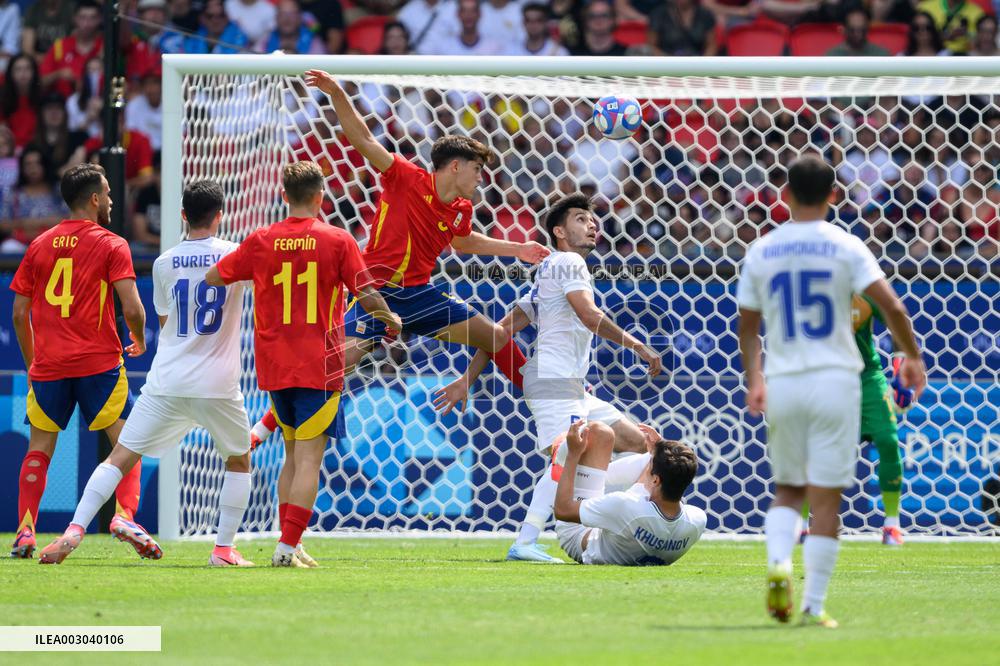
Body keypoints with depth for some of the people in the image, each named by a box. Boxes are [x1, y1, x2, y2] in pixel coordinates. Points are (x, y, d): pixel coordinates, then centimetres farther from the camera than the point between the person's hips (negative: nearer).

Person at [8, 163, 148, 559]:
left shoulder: (39, 246, 10)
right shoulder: (111, 245, -2)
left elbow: (19, 314, 10)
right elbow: (132, 309, -11)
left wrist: (32, 362, 21)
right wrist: (139, 341, 10)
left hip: (48, 364, 3)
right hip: (99, 362, -3)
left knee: (39, 448, 10)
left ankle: (25, 531, 0)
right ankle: (125, 516, -16)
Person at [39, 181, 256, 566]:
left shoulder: (164, 263, 5)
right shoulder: (234, 256, -2)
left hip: (167, 382, 1)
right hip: (217, 386, -1)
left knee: (121, 456, 3)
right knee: (239, 460, 19)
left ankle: (74, 531, -10)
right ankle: (224, 549, 11)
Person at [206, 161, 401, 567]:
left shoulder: (261, 241, 1)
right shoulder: (337, 241, -6)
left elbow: (213, 278, 10)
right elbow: (368, 297, -6)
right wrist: (390, 319, 15)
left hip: (274, 367, 4)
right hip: (319, 365, -4)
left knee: (294, 455, 17)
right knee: (309, 458, -4)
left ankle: (289, 545, 16)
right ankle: (288, 546, -13)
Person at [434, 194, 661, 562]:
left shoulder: (549, 272, 27)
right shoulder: (567, 262, -2)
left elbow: (503, 331, 22)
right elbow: (590, 316, -18)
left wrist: (467, 379, 18)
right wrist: (637, 345, -13)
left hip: (574, 390, 10)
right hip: (554, 379, -10)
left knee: (636, 442, 9)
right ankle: (525, 544, -32)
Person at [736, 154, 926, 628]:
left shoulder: (761, 252, 5)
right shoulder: (845, 247, -3)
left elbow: (747, 327, 11)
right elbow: (891, 307, -11)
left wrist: (754, 380, 20)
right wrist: (912, 357, 3)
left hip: (781, 386, 2)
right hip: (834, 380, -2)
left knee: (787, 488, 17)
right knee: (825, 496, 2)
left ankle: (778, 562, -11)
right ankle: (814, 604, -1)